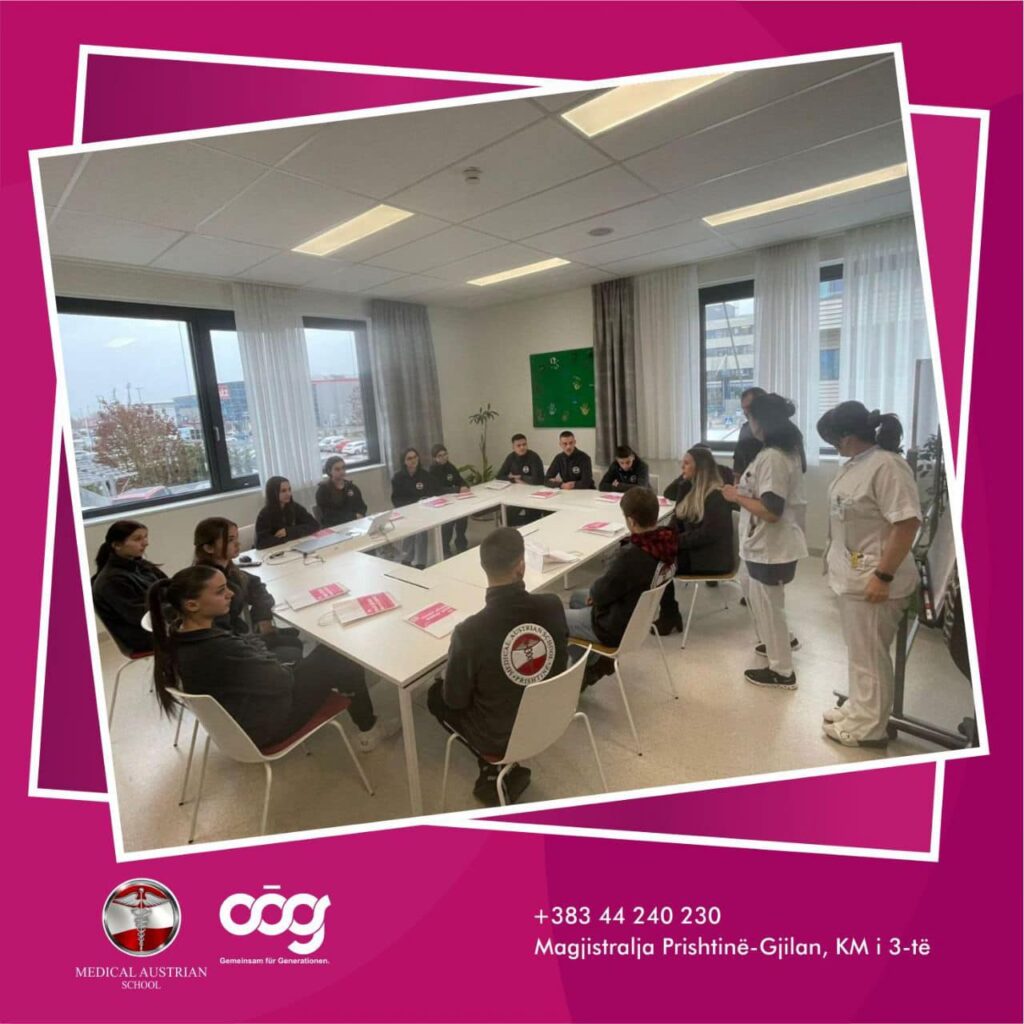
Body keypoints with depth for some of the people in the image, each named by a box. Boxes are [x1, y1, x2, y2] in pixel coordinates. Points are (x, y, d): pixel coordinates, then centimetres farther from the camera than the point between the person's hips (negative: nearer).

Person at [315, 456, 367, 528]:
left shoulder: (351, 487, 15)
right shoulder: (323, 490, 1)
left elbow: (361, 506, 10)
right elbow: (328, 515, -6)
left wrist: (358, 515, -13)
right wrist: (354, 517, -11)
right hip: (334, 527, -5)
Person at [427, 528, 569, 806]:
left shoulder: (469, 632, -31)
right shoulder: (553, 605, -20)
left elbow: (455, 700, -14)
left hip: (499, 736, -4)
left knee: (437, 695, 22)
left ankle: (497, 765, 17)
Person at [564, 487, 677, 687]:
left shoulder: (632, 555, -36)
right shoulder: (666, 541, -11)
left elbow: (601, 593, -21)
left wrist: (593, 592, 1)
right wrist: (597, 592, 3)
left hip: (618, 627, -8)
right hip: (642, 614, 8)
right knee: (576, 598, 26)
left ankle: (593, 664, 18)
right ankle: (595, 662, 26)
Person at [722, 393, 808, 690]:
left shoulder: (772, 457, -25)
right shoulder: (786, 451, 8)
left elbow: (771, 511, -28)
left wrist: (737, 497, -17)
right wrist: (745, 488, 10)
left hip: (770, 547, -10)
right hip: (770, 544, 10)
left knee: (767, 606, 6)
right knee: (761, 600, 27)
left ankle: (782, 671, 21)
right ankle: (782, 640, 46)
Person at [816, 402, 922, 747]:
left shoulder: (887, 466, -21)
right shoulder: (856, 462, 8)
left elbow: (907, 523, -25)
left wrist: (883, 576, -24)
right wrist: (836, 562, 20)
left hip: (872, 580, -9)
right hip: (851, 575, 9)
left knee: (869, 655, 5)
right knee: (858, 651, 20)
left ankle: (868, 727, 20)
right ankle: (858, 708, 36)